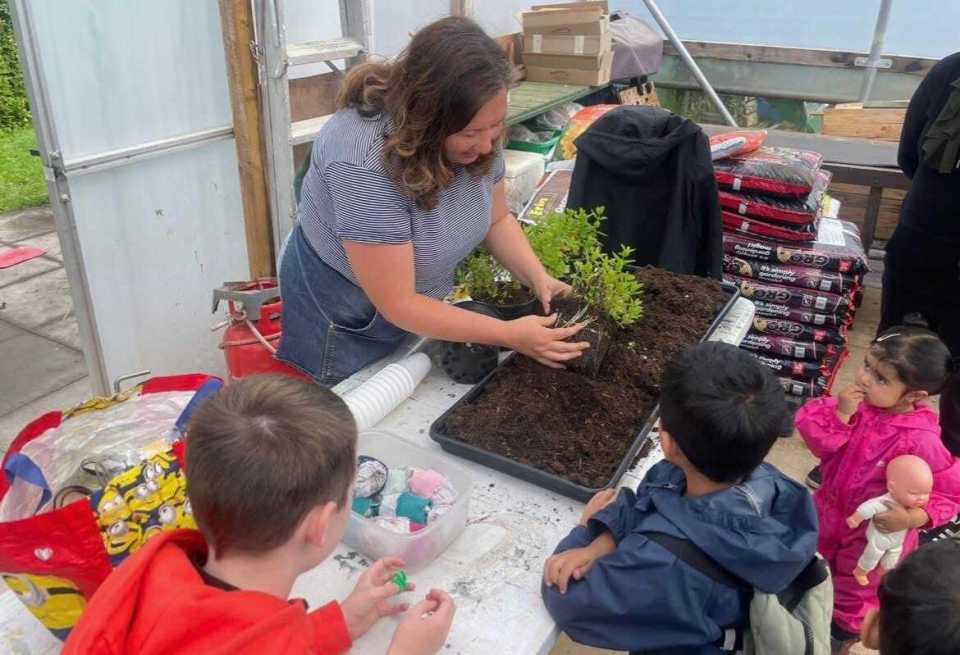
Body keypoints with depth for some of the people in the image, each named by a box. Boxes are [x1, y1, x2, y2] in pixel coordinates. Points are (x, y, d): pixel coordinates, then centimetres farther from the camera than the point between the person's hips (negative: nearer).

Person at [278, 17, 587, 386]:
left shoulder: (474, 131, -15)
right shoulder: (364, 164, -35)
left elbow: (497, 219, 0)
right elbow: (397, 305, -29)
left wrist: (538, 279, -17)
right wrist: (511, 335, -29)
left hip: (419, 304, 6)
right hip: (347, 322, -6)